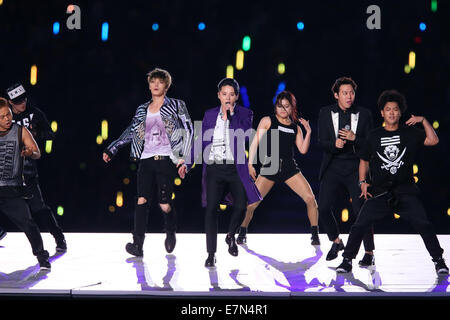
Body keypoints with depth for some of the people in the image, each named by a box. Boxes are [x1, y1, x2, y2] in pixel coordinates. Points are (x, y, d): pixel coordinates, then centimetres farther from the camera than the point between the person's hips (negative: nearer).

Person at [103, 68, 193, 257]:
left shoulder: (176, 106, 8)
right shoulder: (142, 110, 18)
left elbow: (188, 130, 3)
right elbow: (130, 133, 21)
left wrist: (183, 155, -6)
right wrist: (111, 149, 15)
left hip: (166, 160, -3)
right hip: (146, 160, 3)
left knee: (165, 204, -5)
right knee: (142, 200, -11)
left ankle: (171, 232, 25)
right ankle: (137, 244, -13)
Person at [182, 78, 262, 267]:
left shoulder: (244, 113, 6)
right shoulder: (210, 114, 13)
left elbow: (244, 135, -12)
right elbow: (201, 141, 15)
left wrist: (230, 114, -9)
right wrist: (188, 163, 8)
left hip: (235, 168, -1)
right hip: (214, 168, 1)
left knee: (241, 205, -14)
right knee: (211, 209, -5)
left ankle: (231, 236, 18)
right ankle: (211, 254, 3)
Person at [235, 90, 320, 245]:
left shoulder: (295, 127, 14)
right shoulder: (267, 121, 4)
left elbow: (303, 150, 7)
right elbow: (255, 143, 0)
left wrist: (308, 132, -4)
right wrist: (250, 164, -8)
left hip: (290, 167, 3)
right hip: (270, 166, -2)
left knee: (310, 199, -11)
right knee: (251, 204, -8)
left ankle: (315, 235, 2)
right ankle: (242, 233, 14)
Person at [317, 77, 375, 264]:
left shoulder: (364, 114, 2)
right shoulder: (325, 113, 5)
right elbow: (322, 142, 0)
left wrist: (354, 138, -18)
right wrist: (334, 144, -21)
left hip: (356, 168, -1)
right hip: (333, 168, 2)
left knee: (361, 210, -9)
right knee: (323, 208, -5)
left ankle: (369, 252, 3)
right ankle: (336, 242, 20)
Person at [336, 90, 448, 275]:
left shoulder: (410, 134, 6)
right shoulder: (375, 136, 10)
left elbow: (433, 141, -7)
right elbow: (364, 160, 18)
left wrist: (423, 121, -11)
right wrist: (363, 182, 6)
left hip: (405, 191, -1)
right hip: (379, 192, 1)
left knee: (423, 225, -12)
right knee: (359, 226, -8)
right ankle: (347, 261, 5)